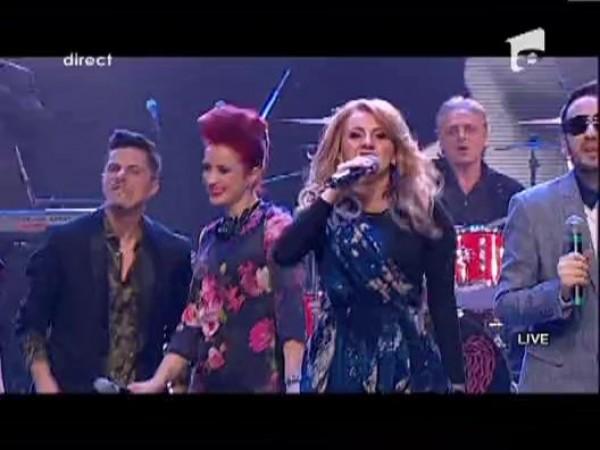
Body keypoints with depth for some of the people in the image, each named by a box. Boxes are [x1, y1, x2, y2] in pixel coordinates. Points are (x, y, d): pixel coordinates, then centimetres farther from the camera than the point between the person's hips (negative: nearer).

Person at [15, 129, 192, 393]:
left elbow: (181, 332, 12)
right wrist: (44, 383, -7)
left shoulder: (173, 252, 3)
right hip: (71, 386, -1)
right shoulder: (65, 240, 0)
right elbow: (31, 321, 3)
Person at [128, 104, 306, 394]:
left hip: (259, 381, -6)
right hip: (209, 381, 6)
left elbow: (292, 310, -15)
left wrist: (294, 382, -26)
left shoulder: (276, 228, -5)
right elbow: (194, 319, 15)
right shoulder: (210, 236, 15)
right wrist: (159, 380, 8)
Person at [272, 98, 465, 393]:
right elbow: (283, 255, -14)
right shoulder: (325, 211, 5)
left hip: (405, 362, -1)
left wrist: (456, 380, -3)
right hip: (338, 362, 1)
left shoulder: (423, 211, 2)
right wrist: (332, 193, -14)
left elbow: (443, 304, 0)